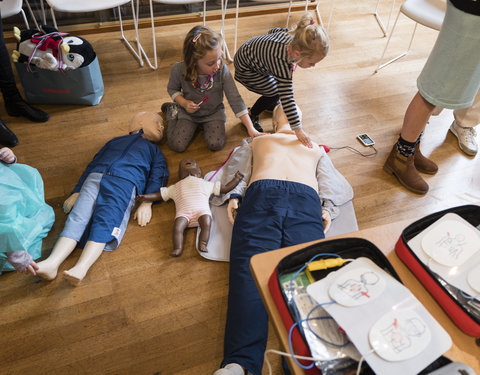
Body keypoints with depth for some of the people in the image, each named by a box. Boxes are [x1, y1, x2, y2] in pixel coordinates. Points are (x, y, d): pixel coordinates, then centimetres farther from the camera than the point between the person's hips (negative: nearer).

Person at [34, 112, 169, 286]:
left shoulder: (154, 150, 31)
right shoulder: (115, 141, 35)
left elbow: (157, 176, 13)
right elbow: (93, 164, 27)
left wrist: (146, 203, -6)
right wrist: (76, 192, 12)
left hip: (125, 182, -2)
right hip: (95, 178, 2)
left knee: (105, 222, -27)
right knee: (78, 217, -20)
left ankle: (81, 268, -45)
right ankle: (52, 263, -35)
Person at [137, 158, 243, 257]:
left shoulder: (206, 184, 38)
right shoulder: (176, 187, 40)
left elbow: (225, 188, 38)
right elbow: (160, 195, 36)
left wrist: (236, 179, 34)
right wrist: (146, 197, 23)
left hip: (202, 209, 0)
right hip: (183, 211, 1)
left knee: (206, 224, -32)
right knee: (177, 227, -29)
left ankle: (202, 245, -39)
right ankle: (177, 248, -36)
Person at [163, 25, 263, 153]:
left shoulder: (222, 70, -25)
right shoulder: (179, 70, -24)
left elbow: (235, 100, -21)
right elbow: (172, 89, -1)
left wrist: (250, 128, -24)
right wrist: (184, 103, -22)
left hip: (213, 113, 0)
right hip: (188, 113, 0)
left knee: (216, 144, -17)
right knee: (177, 145, -9)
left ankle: (203, 125, 17)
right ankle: (172, 113, 20)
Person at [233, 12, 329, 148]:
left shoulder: (293, 36, -20)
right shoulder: (282, 62, -43)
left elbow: (273, 31, 1)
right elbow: (287, 97, -43)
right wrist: (298, 129, -41)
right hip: (245, 68, -8)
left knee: (281, 81, 14)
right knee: (274, 93, -8)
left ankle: (271, 105, 40)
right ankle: (250, 117, 12)